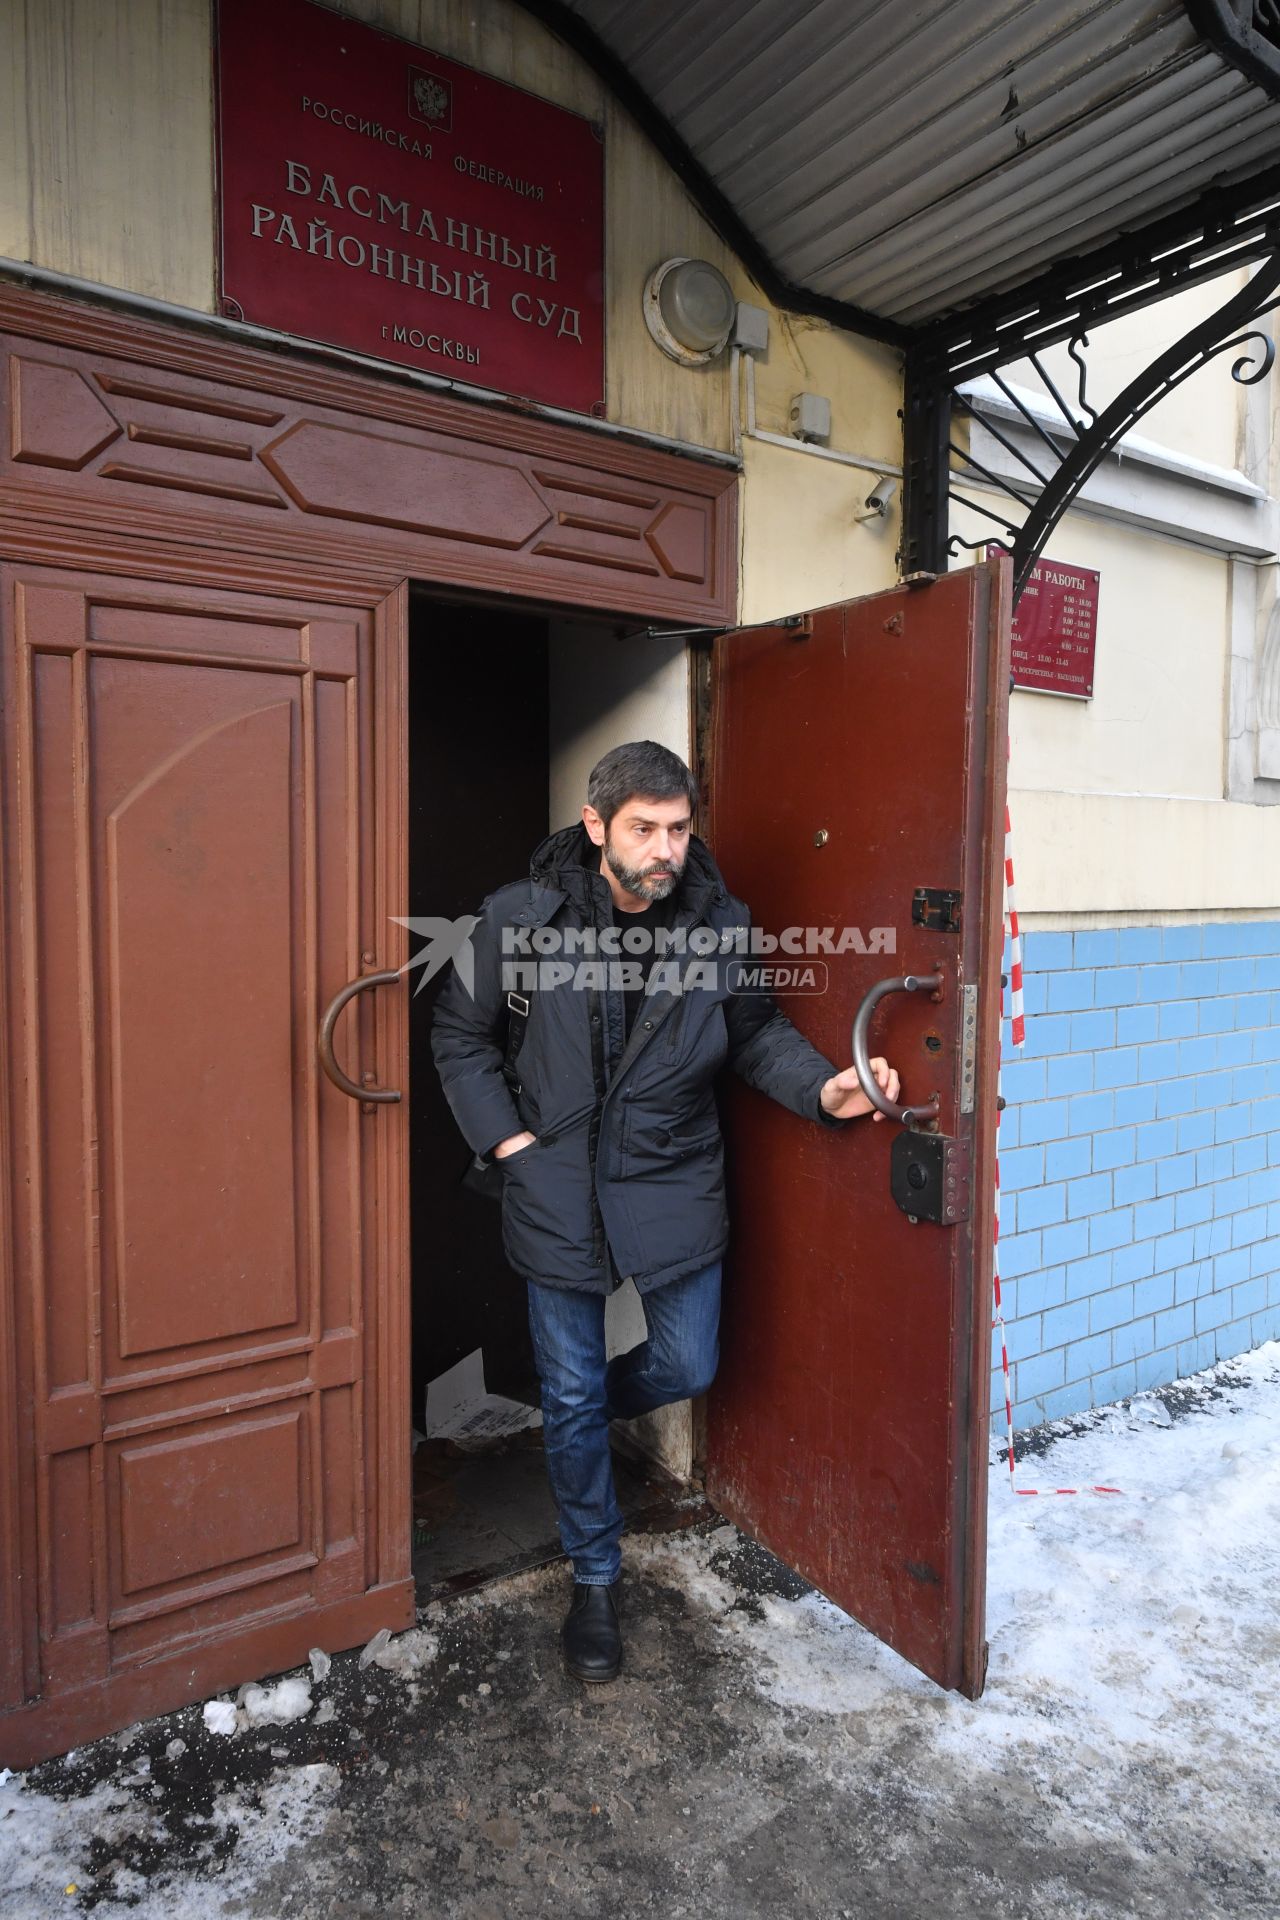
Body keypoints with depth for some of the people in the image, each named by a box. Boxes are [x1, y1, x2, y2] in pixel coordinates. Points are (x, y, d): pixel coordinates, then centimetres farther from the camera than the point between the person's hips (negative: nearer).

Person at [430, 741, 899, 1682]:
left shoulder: (720, 923, -9)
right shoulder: (519, 917, -12)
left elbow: (758, 1031, 3)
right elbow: (462, 1037, 0)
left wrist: (823, 1088, -14)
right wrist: (507, 1138, -8)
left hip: (675, 1187, 1)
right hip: (556, 1191, -1)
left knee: (688, 1368, 14)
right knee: (570, 1400, 12)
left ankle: (591, 1400, 49)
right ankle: (596, 1577, 37)